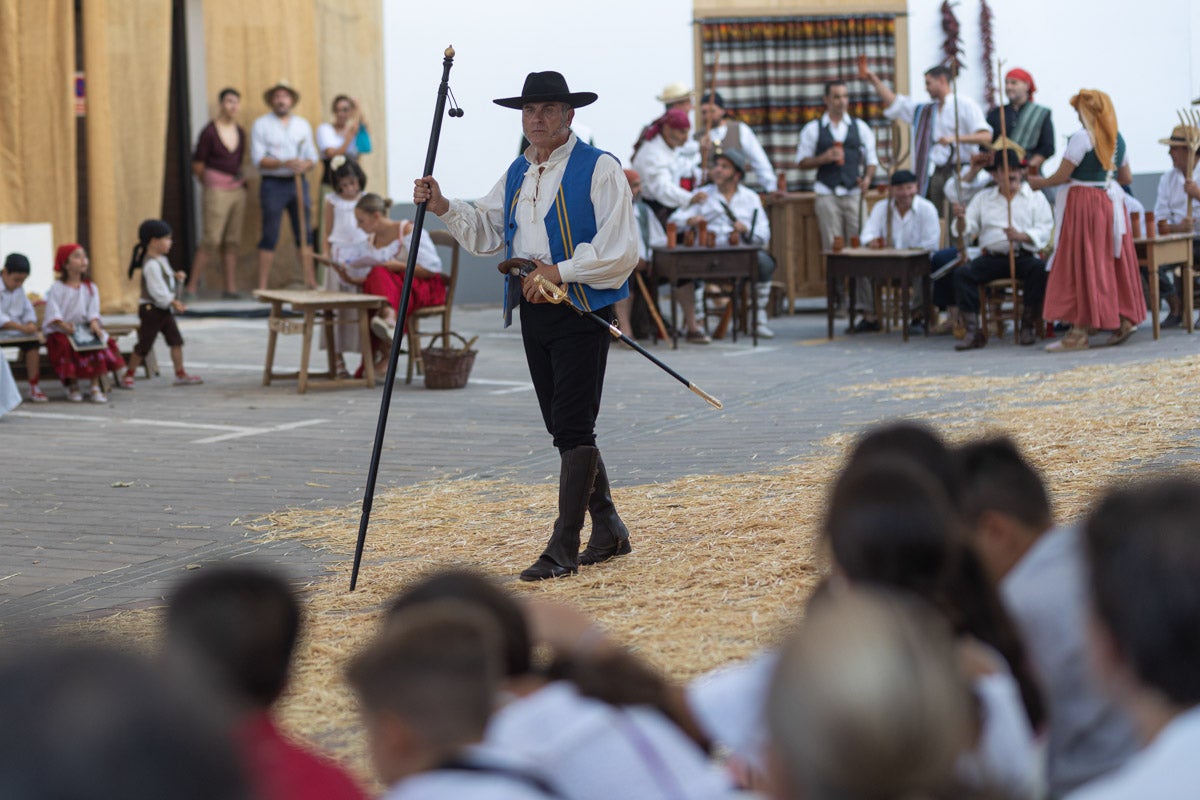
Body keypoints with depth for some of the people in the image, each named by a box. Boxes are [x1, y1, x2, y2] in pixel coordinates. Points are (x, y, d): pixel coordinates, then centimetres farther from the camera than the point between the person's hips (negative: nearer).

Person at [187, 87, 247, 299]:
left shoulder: (240, 132, 10)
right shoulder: (209, 132, -8)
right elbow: (197, 165, -3)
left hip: (237, 189, 6)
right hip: (217, 190, -6)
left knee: (232, 242, 6)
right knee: (211, 240, -10)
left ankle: (231, 288, 7)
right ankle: (192, 286, -5)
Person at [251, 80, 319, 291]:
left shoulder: (303, 125, 14)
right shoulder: (261, 125, 2)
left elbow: (312, 156, 12)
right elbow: (258, 159, -6)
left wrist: (304, 165, -12)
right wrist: (284, 163, -19)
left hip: (298, 182, 4)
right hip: (273, 184, -4)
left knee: (304, 233, 3)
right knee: (270, 236, -5)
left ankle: (310, 281, 6)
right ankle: (262, 286, -3)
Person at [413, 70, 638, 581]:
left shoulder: (599, 169, -7)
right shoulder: (518, 174, 16)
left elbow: (621, 250, -14)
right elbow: (486, 232, 18)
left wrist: (560, 272, -19)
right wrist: (445, 209, 2)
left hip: (583, 311, -8)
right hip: (533, 310, 8)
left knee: (573, 427, -10)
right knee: (564, 427, 12)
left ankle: (563, 548, -9)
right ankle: (607, 529, 26)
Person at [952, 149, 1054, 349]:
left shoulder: (1035, 197, 11)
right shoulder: (983, 199, 18)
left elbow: (1044, 232, -1)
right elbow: (967, 230, 10)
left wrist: (1021, 236, -20)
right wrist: (961, 221, -14)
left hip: (1024, 256, -2)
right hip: (992, 256, 2)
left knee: (1038, 268, -35)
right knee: (962, 273, -25)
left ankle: (1027, 326, -22)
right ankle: (972, 331, -26)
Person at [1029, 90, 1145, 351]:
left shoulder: (1082, 138, -15)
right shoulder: (1117, 139, 8)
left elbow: (1062, 176, -15)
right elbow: (1127, 177, 15)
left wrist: (1039, 183, 2)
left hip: (1083, 204, -7)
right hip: (1112, 202, 7)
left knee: (1081, 265, -5)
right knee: (1112, 262, 13)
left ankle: (1079, 332, -5)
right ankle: (1124, 318, 12)